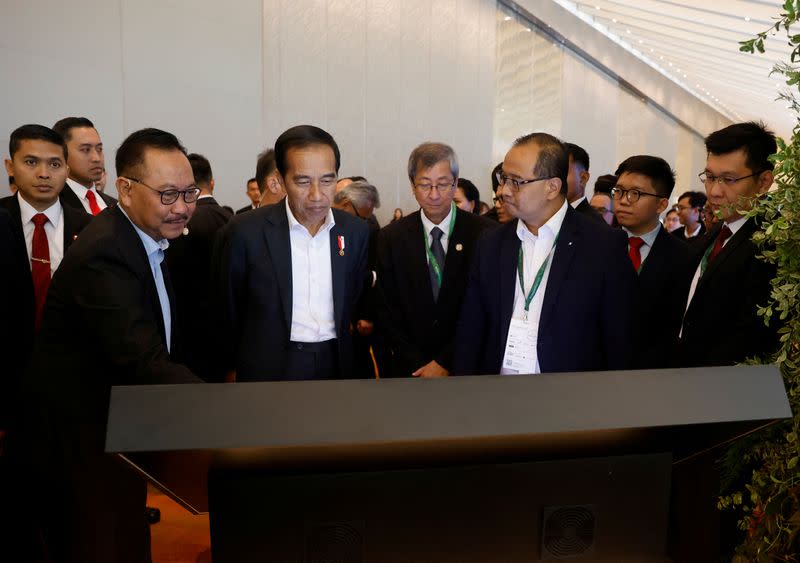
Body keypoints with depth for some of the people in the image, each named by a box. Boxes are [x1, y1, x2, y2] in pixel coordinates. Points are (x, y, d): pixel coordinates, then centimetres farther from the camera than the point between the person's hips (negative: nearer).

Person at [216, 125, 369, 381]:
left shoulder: (355, 230, -1)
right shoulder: (246, 231, -12)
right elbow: (229, 311, -1)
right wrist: (233, 367, 5)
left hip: (337, 364, 3)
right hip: (269, 369, -3)